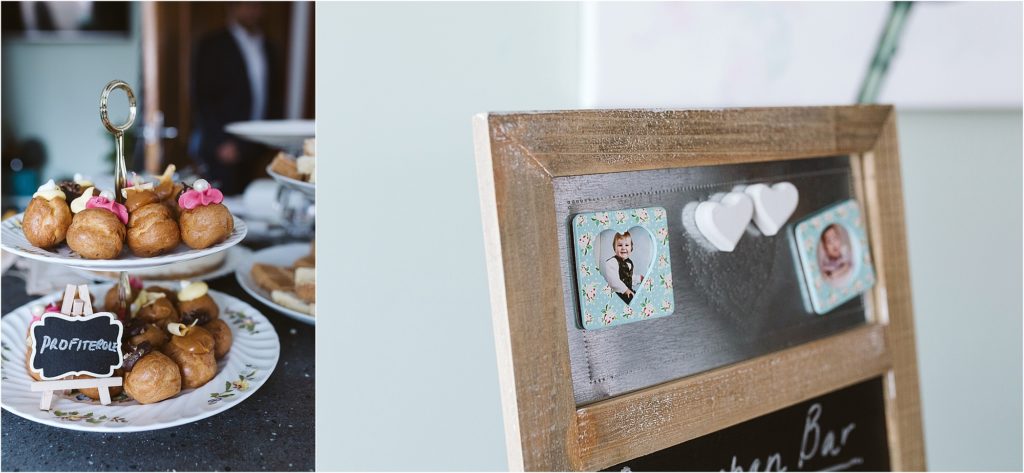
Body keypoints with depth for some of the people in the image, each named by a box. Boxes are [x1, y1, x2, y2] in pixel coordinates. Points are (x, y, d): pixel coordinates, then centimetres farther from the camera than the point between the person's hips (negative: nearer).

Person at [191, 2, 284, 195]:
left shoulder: (268, 49, 17)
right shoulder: (212, 46, 1)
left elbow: (276, 97, 21)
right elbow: (202, 98, -4)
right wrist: (220, 142, -11)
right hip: (223, 148, -5)